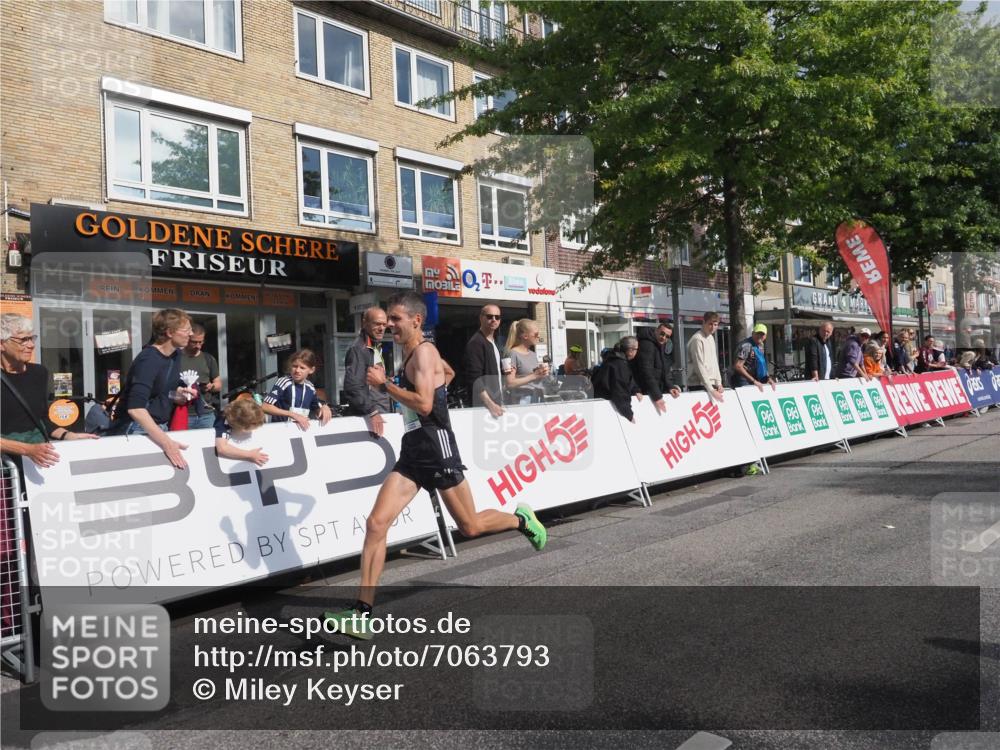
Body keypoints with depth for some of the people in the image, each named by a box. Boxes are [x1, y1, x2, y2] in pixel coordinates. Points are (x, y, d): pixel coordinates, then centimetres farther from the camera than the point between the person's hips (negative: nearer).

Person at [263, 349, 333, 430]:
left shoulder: (310, 387, 4)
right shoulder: (283, 382, -10)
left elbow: (316, 411, 19)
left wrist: (324, 407, -2)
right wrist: (293, 415, -21)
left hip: (302, 429, 4)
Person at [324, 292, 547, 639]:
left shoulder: (424, 351, -13)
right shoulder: (410, 354, 14)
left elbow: (424, 405, -25)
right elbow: (446, 369, 33)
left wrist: (384, 383, -18)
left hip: (437, 448, -8)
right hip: (411, 452, 8)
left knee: (471, 526, 7)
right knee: (376, 524, -7)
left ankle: (522, 520, 37)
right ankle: (362, 612, -5)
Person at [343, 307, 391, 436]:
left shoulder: (377, 348, 18)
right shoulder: (357, 349, -13)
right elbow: (353, 386, -23)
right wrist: (372, 412, -26)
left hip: (383, 415, 9)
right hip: (366, 418, -9)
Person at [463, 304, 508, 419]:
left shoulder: (494, 343, 16)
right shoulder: (475, 343, -12)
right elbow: (475, 379, -21)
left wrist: (504, 371, 8)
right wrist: (490, 404, -26)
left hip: (496, 401, 9)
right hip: (483, 405, -9)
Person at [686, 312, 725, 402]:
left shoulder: (711, 338, 13)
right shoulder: (697, 339, -14)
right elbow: (700, 367, -19)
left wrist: (718, 383, 6)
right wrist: (711, 390, -21)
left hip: (711, 384, 8)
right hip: (699, 386, -8)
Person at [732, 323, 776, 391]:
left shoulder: (760, 345, 10)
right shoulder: (746, 346, -18)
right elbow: (738, 366, -23)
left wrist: (768, 378, 7)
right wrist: (754, 381, -20)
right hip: (743, 383, -9)